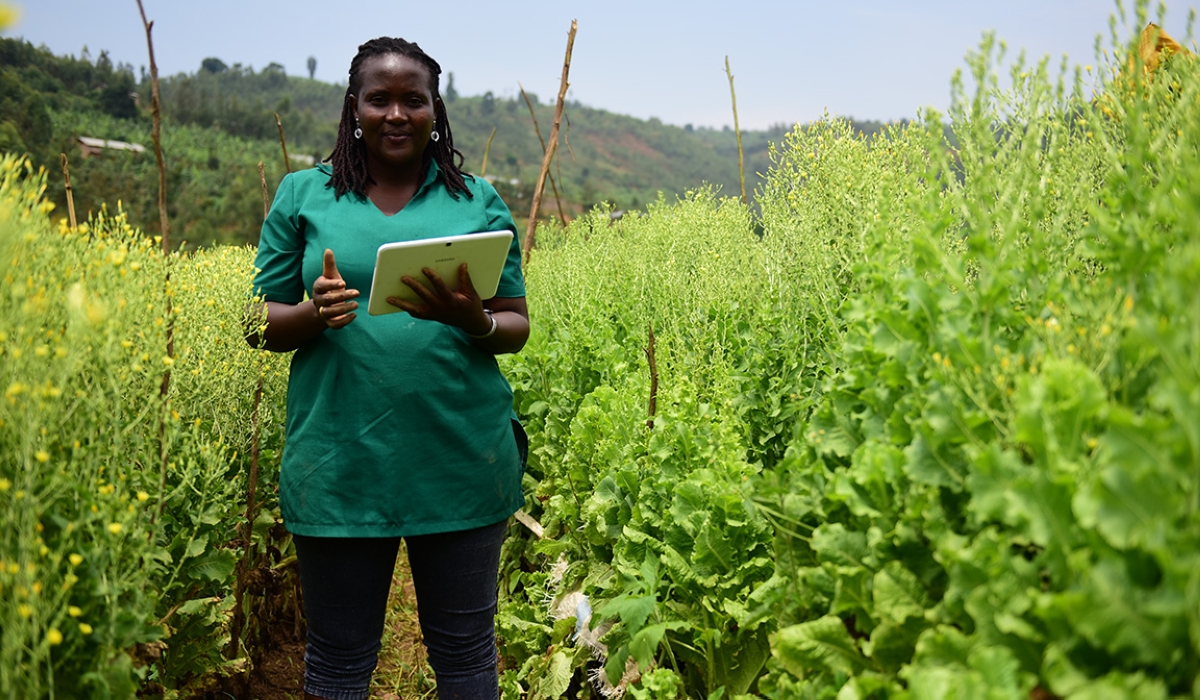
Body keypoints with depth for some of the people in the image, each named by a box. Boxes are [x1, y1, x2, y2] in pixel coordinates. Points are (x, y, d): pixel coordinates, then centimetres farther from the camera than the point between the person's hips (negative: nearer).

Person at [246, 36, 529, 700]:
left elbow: (517, 327, 7)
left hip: (462, 463, 0)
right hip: (341, 465, 0)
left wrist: (473, 321, -16)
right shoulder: (303, 194, 7)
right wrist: (314, 312, -15)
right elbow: (262, 324, 8)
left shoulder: (478, 199, 7)